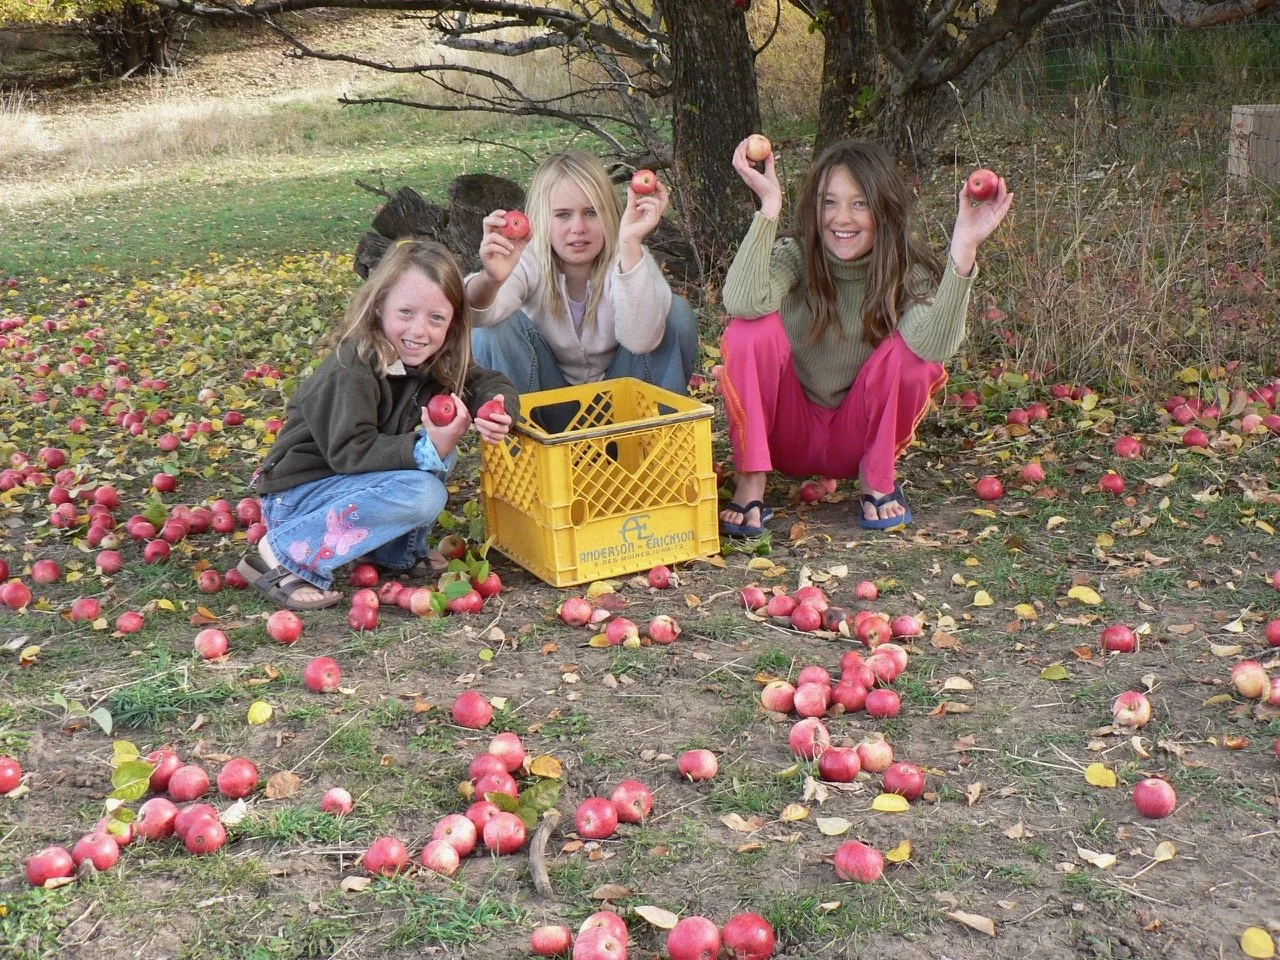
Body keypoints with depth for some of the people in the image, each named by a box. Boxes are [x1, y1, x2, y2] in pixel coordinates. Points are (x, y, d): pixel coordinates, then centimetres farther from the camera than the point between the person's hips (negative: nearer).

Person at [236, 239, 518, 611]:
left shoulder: (436, 361, 0)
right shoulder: (353, 368, -24)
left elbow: (493, 383, 3)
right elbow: (349, 451, -28)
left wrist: (497, 410, -21)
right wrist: (428, 449, -38)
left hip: (347, 484, 8)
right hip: (296, 496, -8)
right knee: (422, 493, -28)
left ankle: (394, 547, 1)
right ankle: (284, 555, -20)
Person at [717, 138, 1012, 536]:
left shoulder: (907, 272, -13)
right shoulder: (796, 257, -14)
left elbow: (935, 345, -36)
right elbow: (743, 303, -37)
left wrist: (964, 248, -44)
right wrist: (769, 205, -38)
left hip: (857, 439, 1)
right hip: (786, 433, 0)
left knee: (908, 349, -27)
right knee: (754, 329, -28)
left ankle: (877, 479, -5)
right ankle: (750, 483, -17)